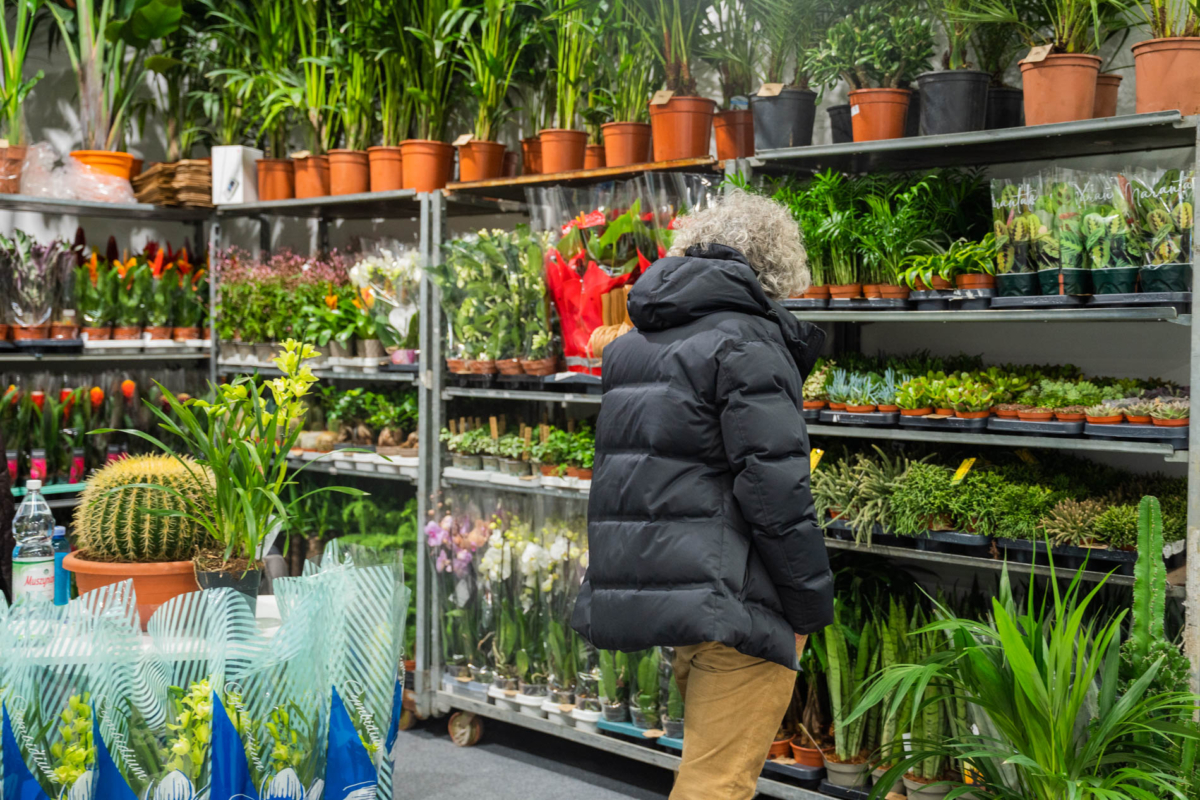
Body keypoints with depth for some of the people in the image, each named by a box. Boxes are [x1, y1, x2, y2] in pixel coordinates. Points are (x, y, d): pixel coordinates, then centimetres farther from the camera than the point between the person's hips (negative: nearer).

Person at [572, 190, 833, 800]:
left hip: (637, 584, 9)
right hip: (726, 594, -8)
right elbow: (774, 486, -17)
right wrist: (812, 605, -9)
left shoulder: (632, 344, 16)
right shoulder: (747, 342, -10)